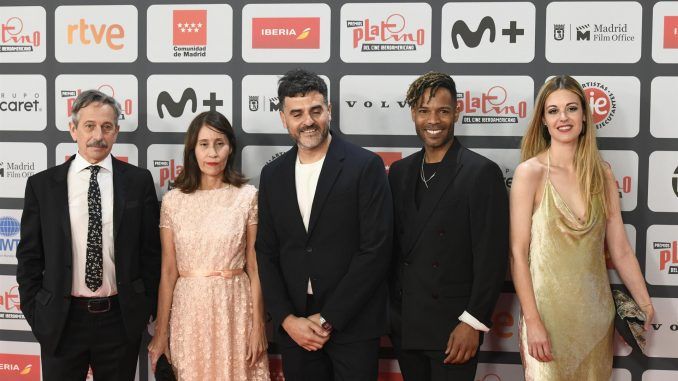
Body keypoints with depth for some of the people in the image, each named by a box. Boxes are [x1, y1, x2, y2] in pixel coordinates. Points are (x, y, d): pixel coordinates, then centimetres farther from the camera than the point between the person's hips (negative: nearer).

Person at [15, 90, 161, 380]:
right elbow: (29, 256, 4)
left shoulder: (138, 181, 0)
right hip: (60, 321, 0)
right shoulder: (42, 185, 1)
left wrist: (146, 308, 1)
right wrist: (35, 314, 0)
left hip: (121, 319, 0)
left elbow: (150, 250, 3)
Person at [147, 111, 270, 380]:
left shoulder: (248, 196, -3)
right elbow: (168, 271, 2)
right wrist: (161, 332, 1)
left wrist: (258, 327, -4)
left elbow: (254, 268, -1)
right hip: (189, 311, 1)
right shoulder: (173, 200, 1)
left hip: (235, 309, -1)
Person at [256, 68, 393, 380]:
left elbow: (376, 250, -12)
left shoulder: (366, 166, -7)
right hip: (294, 325, 4)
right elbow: (266, 253, 8)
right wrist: (287, 319, -4)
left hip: (352, 324, -4)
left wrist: (328, 319, -13)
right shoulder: (273, 175, 7)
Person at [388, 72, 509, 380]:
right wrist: (389, 313, 10)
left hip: (452, 328, -5)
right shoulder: (399, 172, 9)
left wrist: (472, 323, -15)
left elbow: (492, 256, -12)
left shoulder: (482, 173, -9)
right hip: (403, 326, 5)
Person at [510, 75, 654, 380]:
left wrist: (647, 306, 1)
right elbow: (518, 254, -10)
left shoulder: (602, 174, 3)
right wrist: (532, 321, -14)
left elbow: (621, 250, 5)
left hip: (596, 311, 4)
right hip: (548, 310, -4)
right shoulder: (529, 172, -9)